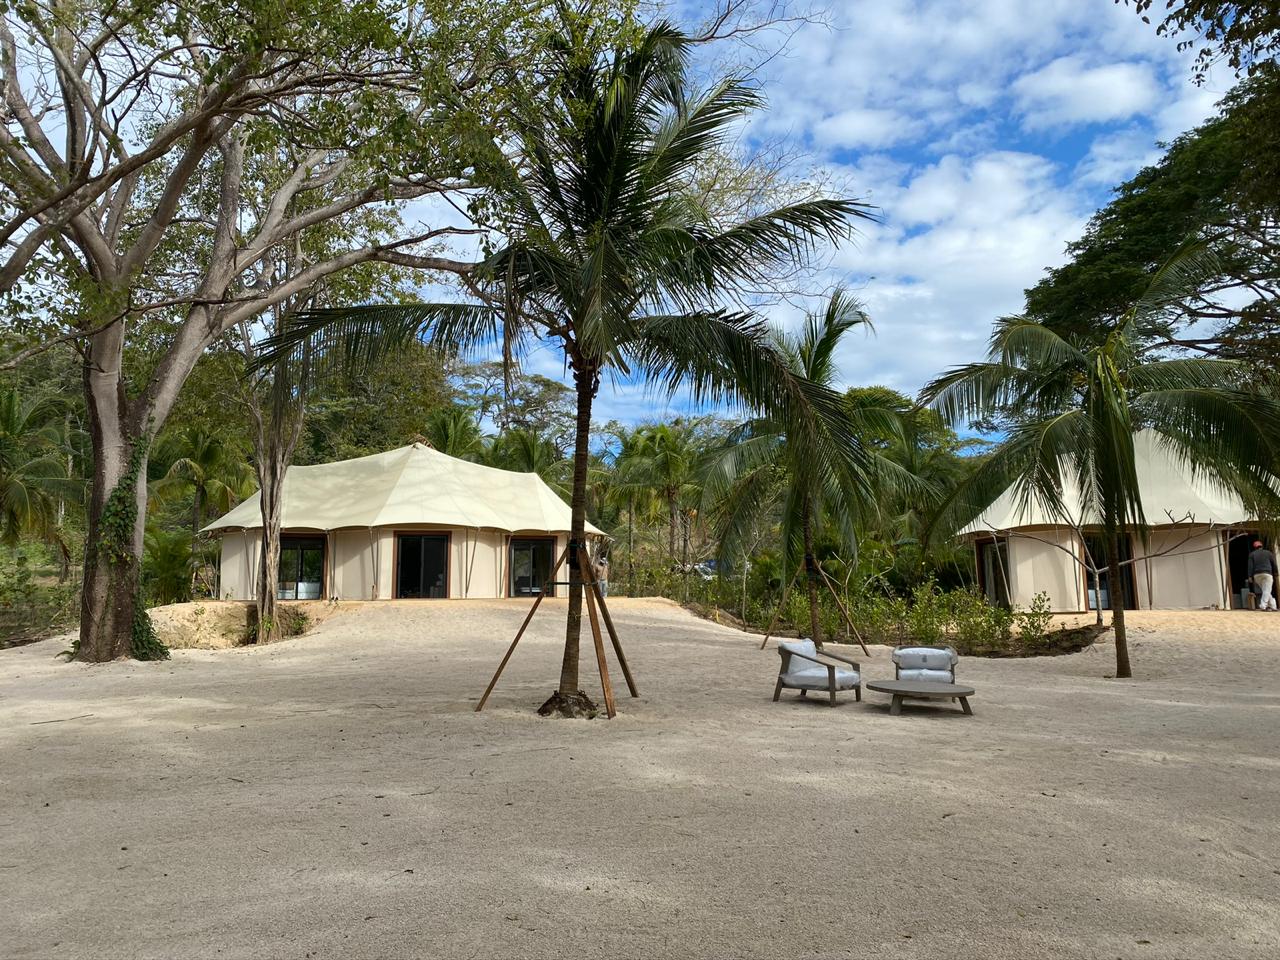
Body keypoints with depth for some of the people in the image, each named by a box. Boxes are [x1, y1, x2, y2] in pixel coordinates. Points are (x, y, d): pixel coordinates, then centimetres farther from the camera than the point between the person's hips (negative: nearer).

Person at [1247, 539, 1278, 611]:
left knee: (1264, 590, 15)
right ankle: (1263, 606, -19)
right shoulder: (1268, 553, 10)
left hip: (1257, 575, 2)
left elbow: (1250, 566, 1)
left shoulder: (1252, 554, 10)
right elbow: (1274, 564, 7)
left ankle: (1272, 605, 14)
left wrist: (1250, 576, -1)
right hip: (1267, 573, -2)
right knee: (1267, 591, -6)